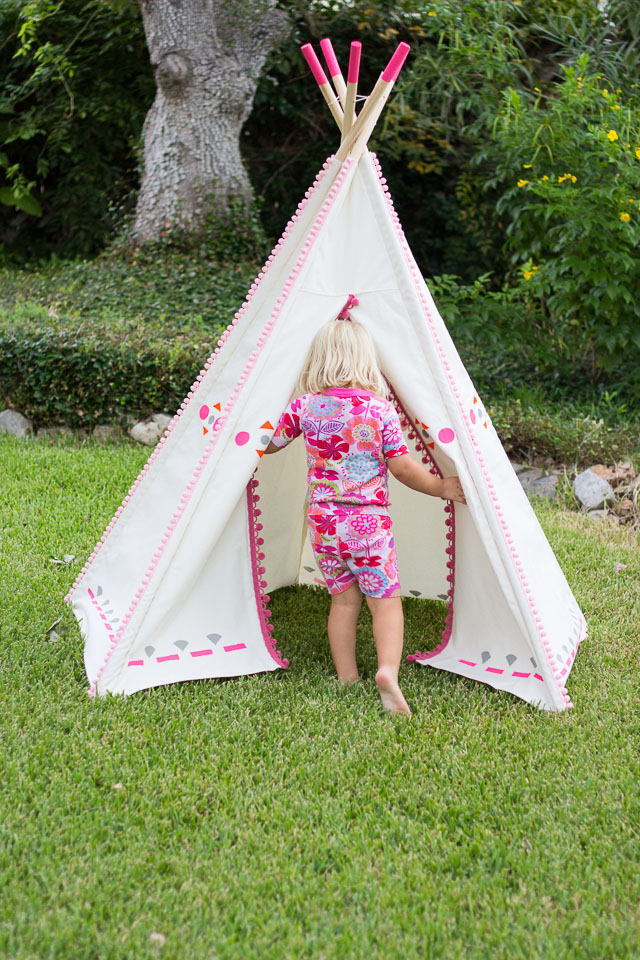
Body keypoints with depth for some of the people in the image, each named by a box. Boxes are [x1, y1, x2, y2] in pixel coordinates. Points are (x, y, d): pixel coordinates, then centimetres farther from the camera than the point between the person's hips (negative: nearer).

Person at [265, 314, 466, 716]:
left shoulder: (305, 406, 0)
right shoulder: (381, 408, -6)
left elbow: (268, 444, 11)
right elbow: (403, 467, -5)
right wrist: (442, 487, 10)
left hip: (322, 519, 3)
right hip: (369, 520, -3)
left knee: (343, 598, 14)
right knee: (386, 599, 5)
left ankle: (346, 680, 17)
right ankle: (388, 670, -15)